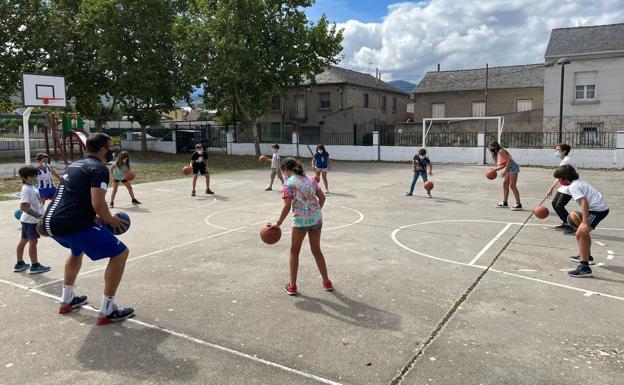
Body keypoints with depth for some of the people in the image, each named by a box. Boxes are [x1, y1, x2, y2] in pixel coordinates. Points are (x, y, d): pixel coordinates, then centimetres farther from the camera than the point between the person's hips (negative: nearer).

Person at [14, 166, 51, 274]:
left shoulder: (31, 187, 10)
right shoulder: (27, 189, -19)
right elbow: (23, 206, -26)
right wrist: (37, 215, -27)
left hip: (27, 219, 10)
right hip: (31, 220, -10)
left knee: (23, 240, 16)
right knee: (33, 241, -3)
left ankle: (20, 264, 27)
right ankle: (35, 266, 3)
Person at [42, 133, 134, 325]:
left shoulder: (74, 165, 20)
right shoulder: (99, 168, -8)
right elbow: (98, 203, -19)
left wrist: (95, 217, 23)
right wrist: (111, 220, -1)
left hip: (51, 222, 10)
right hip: (72, 225, -10)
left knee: (77, 249, 38)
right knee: (120, 253, -2)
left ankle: (67, 300, 45)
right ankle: (107, 311, 1)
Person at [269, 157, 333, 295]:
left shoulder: (288, 183, -7)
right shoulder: (310, 179, 10)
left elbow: (287, 207, -13)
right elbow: (322, 197, 10)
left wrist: (278, 223, -5)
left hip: (301, 219, -5)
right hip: (316, 218, 5)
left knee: (294, 252, 12)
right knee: (316, 250, 19)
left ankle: (292, 286, 17)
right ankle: (326, 282, 25)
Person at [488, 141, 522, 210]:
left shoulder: (501, 151, -13)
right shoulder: (498, 153, 15)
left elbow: (509, 160, -20)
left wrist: (505, 171, -22)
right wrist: (495, 169, 12)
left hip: (513, 167, -10)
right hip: (509, 168, 10)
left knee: (512, 186, -11)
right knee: (505, 184, 13)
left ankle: (519, 204, -9)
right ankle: (504, 203, 19)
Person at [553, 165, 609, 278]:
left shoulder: (573, 186, -12)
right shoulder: (579, 182, 17)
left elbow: (584, 203, -23)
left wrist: (585, 222, -28)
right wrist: (583, 217, 21)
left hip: (598, 209, -10)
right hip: (603, 206, 10)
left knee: (580, 234, -15)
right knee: (584, 232, 28)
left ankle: (585, 268, -19)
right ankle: (587, 256, 47)